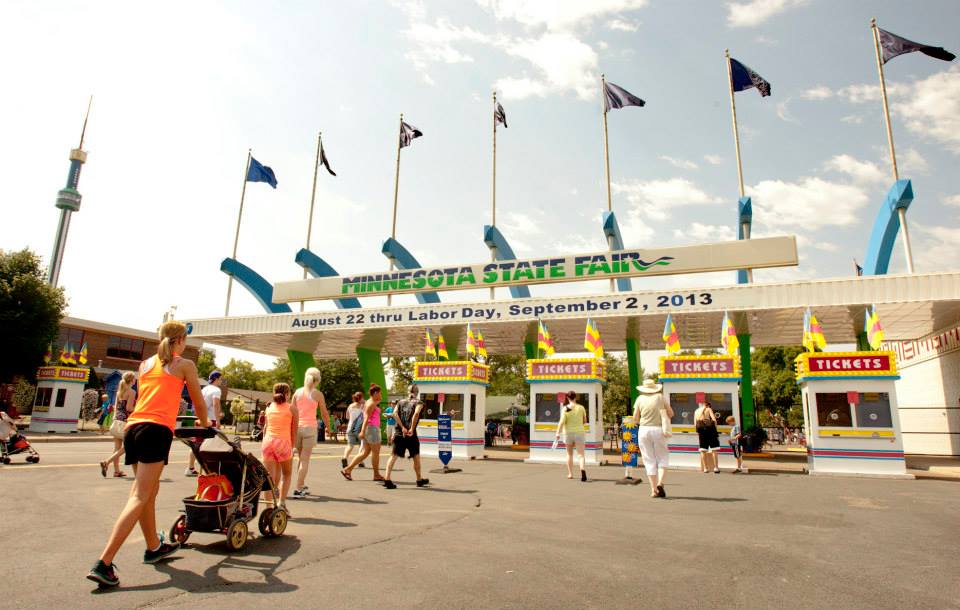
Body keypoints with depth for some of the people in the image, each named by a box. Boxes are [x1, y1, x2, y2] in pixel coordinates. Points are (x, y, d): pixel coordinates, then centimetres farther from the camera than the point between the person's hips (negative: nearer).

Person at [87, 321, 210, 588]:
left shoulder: (145, 364, 22)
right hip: (157, 430, -7)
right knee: (139, 497, -9)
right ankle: (103, 564, -16)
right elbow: (199, 403, 13)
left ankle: (154, 548, 32)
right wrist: (204, 424, 31)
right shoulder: (185, 365, 6)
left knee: (150, 490, 19)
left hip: (133, 428, 7)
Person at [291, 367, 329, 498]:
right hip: (310, 427, -4)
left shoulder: (297, 392, 6)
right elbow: (324, 414, 3)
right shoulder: (318, 394, -3)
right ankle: (298, 489, -3)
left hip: (297, 427, 4)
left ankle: (302, 485, 27)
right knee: (305, 459, 0)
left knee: (301, 458, 18)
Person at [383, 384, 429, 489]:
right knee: (416, 456, 13)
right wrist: (412, 429, -15)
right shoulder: (418, 402, 3)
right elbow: (416, 413, -17)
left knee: (393, 456, -1)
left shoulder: (400, 402, 14)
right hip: (411, 434, -3)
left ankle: (387, 479, -14)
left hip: (399, 433, 3)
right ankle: (419, 480, 26)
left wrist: (402, 427, -7)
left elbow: (395, 413, -3)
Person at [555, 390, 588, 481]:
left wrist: (558, 433, -13)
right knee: (581, 454, -5)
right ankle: (583, 470, -30)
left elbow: (562, 422, -14)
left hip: (568, 433, 0)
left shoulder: (565, 408, -6)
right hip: (579, 432, 0)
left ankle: (570, 474, 23)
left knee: (569, 454, 17)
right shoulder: (581, 407, -2)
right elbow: (585, 420, 8)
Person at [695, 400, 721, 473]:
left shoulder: (696, 411, 19)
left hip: (701, 430, 3)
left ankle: (705, 468, 3)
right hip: (709, 429, -3)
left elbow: (695, 423, 11)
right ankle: (715, 467, -3)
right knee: (714, 449, 1)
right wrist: (715, 429, 6)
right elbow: (714, 419, -6)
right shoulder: (708, 409, 7)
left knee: (703, 450, 6)